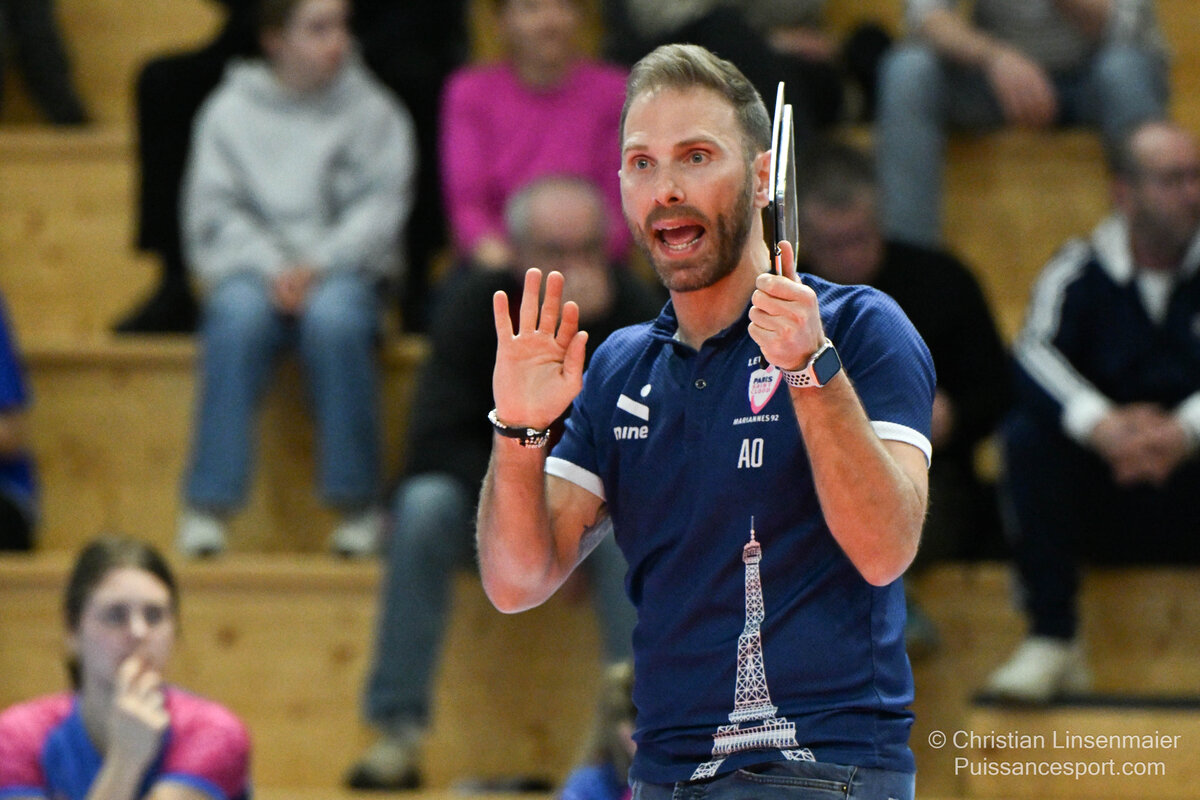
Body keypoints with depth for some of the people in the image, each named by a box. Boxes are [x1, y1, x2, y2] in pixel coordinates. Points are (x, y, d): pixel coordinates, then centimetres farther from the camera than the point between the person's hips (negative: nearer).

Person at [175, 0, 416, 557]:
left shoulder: (372, 110, 9)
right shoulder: (230, 110, 10)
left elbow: (382, 207, -1)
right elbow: (213, 213, 3)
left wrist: (317, 266, -15)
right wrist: (271, 270, -13)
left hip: (345, 269, 0)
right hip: (252, 266, 0)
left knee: (334, 317, -35)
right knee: (238, 316, -34)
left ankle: (358, 504, -27)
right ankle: (208, 506, -33)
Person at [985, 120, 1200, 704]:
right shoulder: (1080, 273, 2)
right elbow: (1035, 358, -17)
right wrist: (1103, 426, -37)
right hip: (1099, 497, 1)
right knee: (1027, 434, -25)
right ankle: (1052, 639, -23)